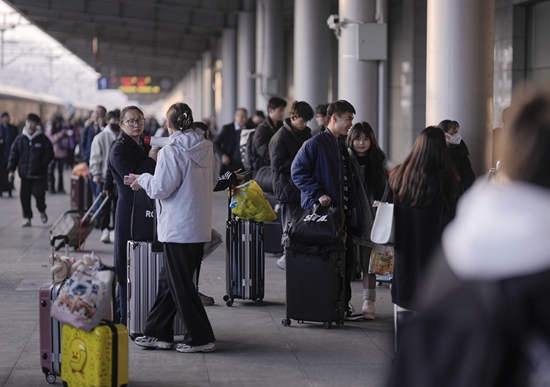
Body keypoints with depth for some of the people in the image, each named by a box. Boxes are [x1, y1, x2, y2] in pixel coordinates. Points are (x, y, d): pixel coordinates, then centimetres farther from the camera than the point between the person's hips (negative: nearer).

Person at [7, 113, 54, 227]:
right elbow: (13, 154, 8)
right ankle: (27, 217, 13)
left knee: (39, 194, -7)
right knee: (24, 196, 1)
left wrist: (42, 164, -9)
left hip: (39, 174, -2)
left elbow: (49, 154, 2)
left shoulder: (43, 139, 0)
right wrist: (11, 170, 1)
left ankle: (42, 211, 22)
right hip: (24, 174, 3)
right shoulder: (20, 139, 6)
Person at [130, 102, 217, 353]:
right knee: (169, 282, 16)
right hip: (201, 227, 8)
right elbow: (213, 182, 15)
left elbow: (161, 189, -15)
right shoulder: (207, 148, 6)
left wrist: (144, 180, 4)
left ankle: (201, 338, 7)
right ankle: (158, 333, 21)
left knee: (181, 285, 3)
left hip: (178, 228, -8)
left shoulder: (171, 151, -16)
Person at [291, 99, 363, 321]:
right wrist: (317, 194, -19)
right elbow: (297, 171, -14)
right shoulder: (316, 143, -10)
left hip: (341, 212, 8)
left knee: (347, 258, 8)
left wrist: (353, 207, 13)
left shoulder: (342, 147, 17)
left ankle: (343, 304, 16)